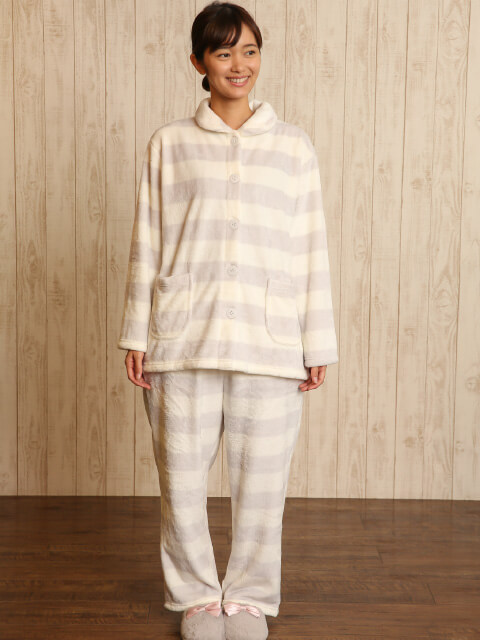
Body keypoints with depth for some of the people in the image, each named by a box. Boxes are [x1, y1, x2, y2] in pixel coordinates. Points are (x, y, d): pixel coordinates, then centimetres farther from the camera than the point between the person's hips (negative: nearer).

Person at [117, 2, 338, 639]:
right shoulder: (170, 143, 8)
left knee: (262, 481, 5)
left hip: (271, 345, 0)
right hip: (182, 341, 0)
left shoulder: (294, 144, 8)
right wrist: (136, 335, 3)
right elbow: (147, 245, 8)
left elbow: (313, 249, 6)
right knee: (182, 479, 5)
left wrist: (318, 344, 3)